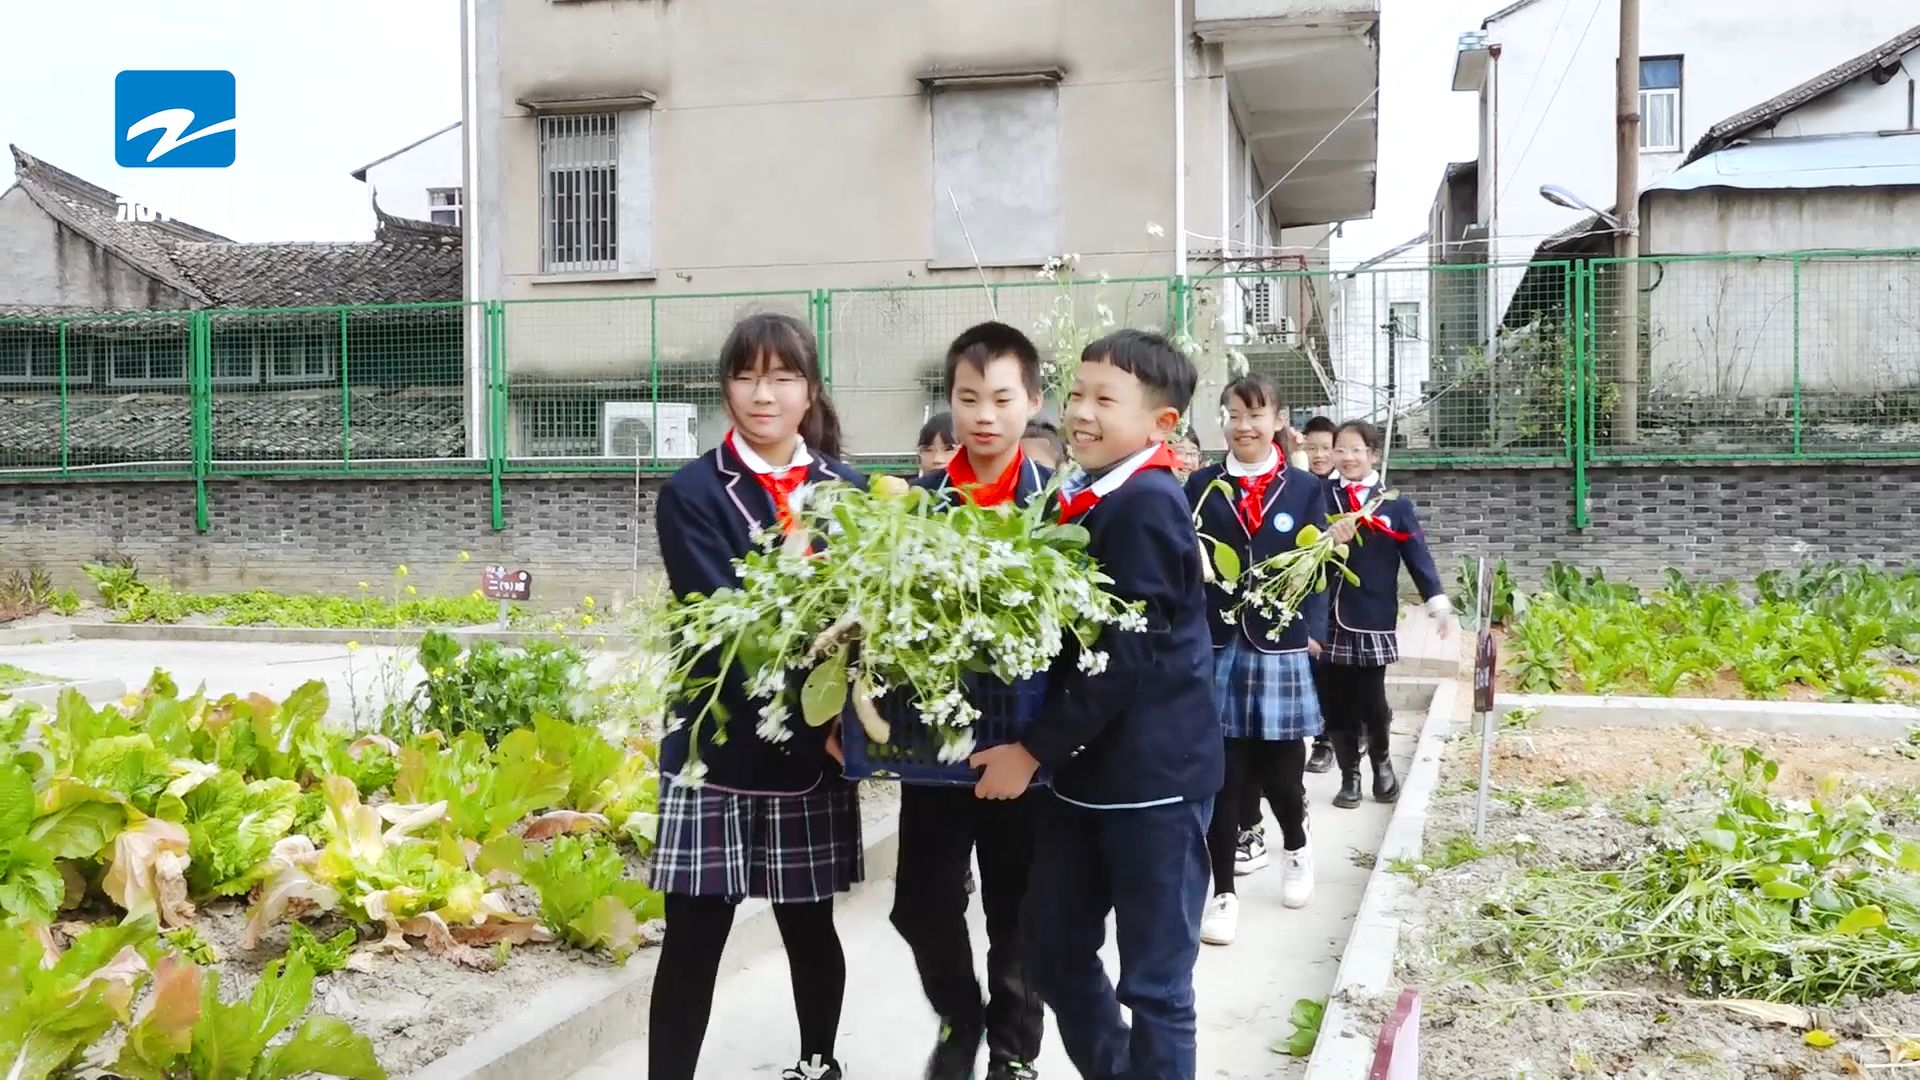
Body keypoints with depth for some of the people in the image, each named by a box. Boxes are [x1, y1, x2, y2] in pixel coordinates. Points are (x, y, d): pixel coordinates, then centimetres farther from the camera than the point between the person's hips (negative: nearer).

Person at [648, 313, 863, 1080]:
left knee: (810, 927, 14)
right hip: (718, 745, -2)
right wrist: (814, 720, -19)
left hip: (818, 749, 3)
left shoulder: (847, 492, 6)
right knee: (693, 942, 0)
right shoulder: (692, 493, -3)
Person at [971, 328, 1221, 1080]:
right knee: (1052, 949, 17)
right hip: (1084, 769, 9)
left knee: (1155, 978, 4)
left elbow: (1127, 652, -20)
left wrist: (1034, 749, -16)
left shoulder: (1147, 504, -16)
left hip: (1152, 772, -9)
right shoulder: (1083, 501, 10)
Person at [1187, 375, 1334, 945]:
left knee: (1279, 767, 6)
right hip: (1216, 646, 0)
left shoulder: (1306, 488, 6)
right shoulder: (1202, 485, 6)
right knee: (1222, 773, 1)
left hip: (1280, 647, 0)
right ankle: (1223, 891, 12)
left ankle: (1297, 848, 38)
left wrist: (1313, 632, -7)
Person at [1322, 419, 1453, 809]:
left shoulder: (1396, 504, 2)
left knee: (1371, 700, -1)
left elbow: (1417, 554, -3)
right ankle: (1349, 778, 21)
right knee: (1339, 703, 6)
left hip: (1375, 619, -1)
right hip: (1330, 619, 2)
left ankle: (1382, 764, 28)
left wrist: (1439, 602, -10)